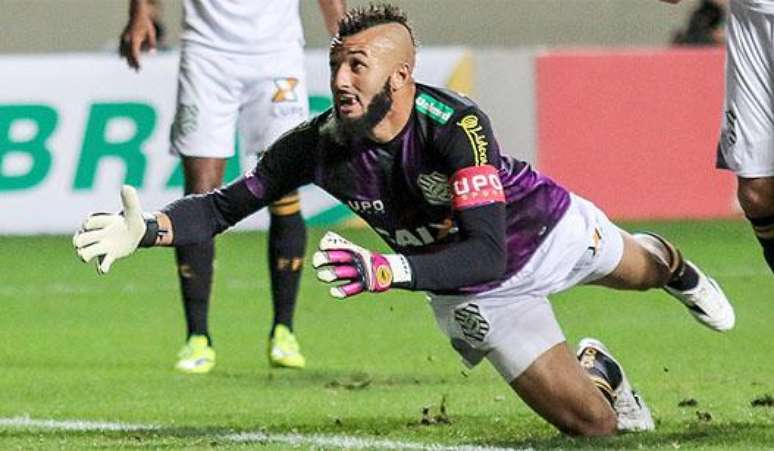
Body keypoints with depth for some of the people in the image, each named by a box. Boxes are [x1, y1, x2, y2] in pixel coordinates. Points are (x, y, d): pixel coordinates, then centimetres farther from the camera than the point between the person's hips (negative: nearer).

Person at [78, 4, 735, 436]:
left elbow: (488, 252, -47)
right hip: (474, 293, 2)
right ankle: (595, 368, 39)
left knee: (634, 269, 31)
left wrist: (386, 270, -61)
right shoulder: (319, 146, -29)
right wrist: (146, 231, -39)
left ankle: (668, 264, 69)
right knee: (593, 423, 2)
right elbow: (225, 206, -21)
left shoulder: (455, 126, -41)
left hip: (546, 229, -2)